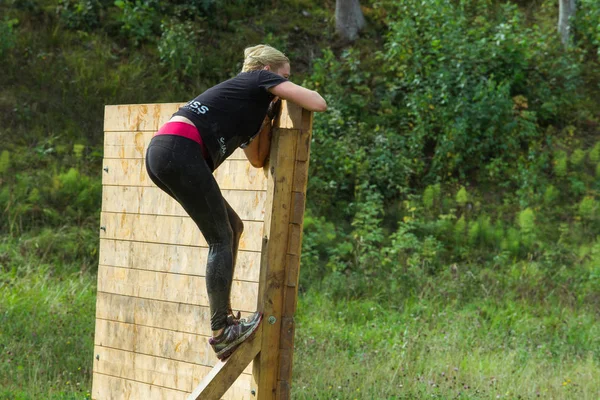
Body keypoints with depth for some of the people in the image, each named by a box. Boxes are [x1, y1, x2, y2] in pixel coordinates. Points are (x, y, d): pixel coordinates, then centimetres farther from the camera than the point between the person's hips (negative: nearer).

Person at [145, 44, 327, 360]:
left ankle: (223, 316, 16)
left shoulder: (247, 104, 34)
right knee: (222, 239, -3)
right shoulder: (260, 80, 8)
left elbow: (257, 159, 33)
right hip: (179, 152, -9)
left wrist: (267, 118, 26)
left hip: (161, 155, 9)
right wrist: (295, 92, 21)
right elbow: (318, 103, 1)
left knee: (232, 227, 17)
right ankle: (221, 331, -4)